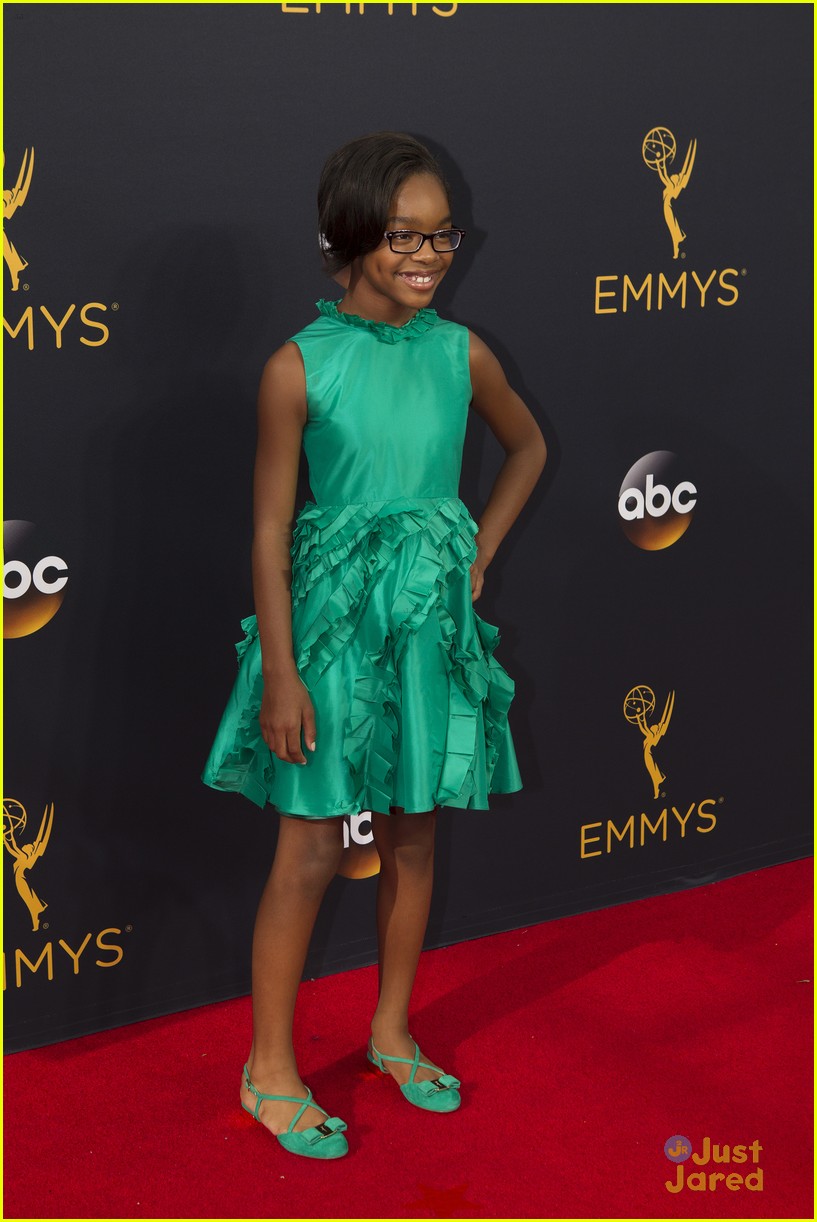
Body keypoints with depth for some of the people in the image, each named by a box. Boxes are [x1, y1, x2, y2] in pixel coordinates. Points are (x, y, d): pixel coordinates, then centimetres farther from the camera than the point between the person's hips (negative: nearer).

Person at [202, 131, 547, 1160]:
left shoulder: (462, 355, 0)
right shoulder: (299, 367, -11)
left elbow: (528, 446, 20)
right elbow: (270, 528, -10)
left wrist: (480, 552, 10)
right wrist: (281, 675, -12)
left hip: (436, 616, 4)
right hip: (333, 616, -4)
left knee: (415, 837, 14)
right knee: (311, 849, 1)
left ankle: (392, 1033, 31)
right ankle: (270, 1069, 15)